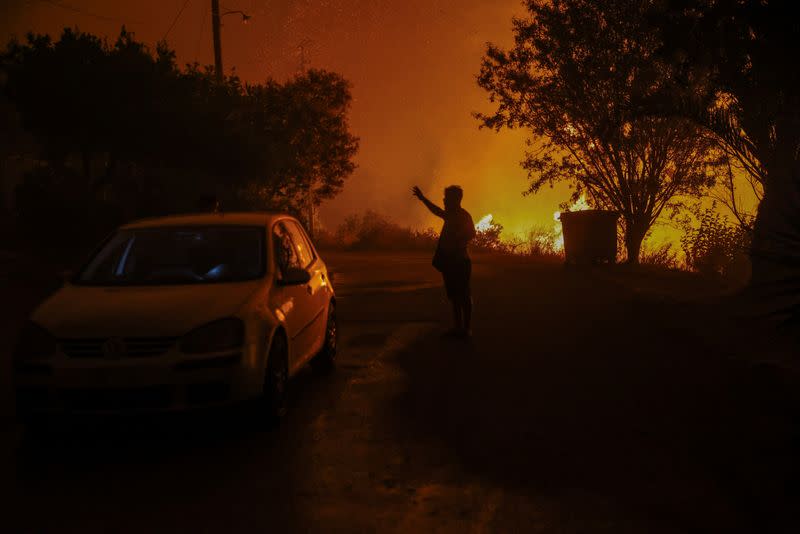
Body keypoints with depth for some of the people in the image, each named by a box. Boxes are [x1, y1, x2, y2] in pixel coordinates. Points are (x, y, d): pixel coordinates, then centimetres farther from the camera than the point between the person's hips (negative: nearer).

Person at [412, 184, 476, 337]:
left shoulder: (463, 215, -10)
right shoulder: (451, 215, 17)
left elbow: (471, 233, -26)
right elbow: (438, 211, 37)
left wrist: (457, 245, -29)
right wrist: (422, 198, 43)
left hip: (459, 261, -9)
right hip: (450, 262, 9)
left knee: (463, 296, -6)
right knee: (454, 296, 12)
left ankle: (466, 328, -3)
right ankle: (458, 327, 17)